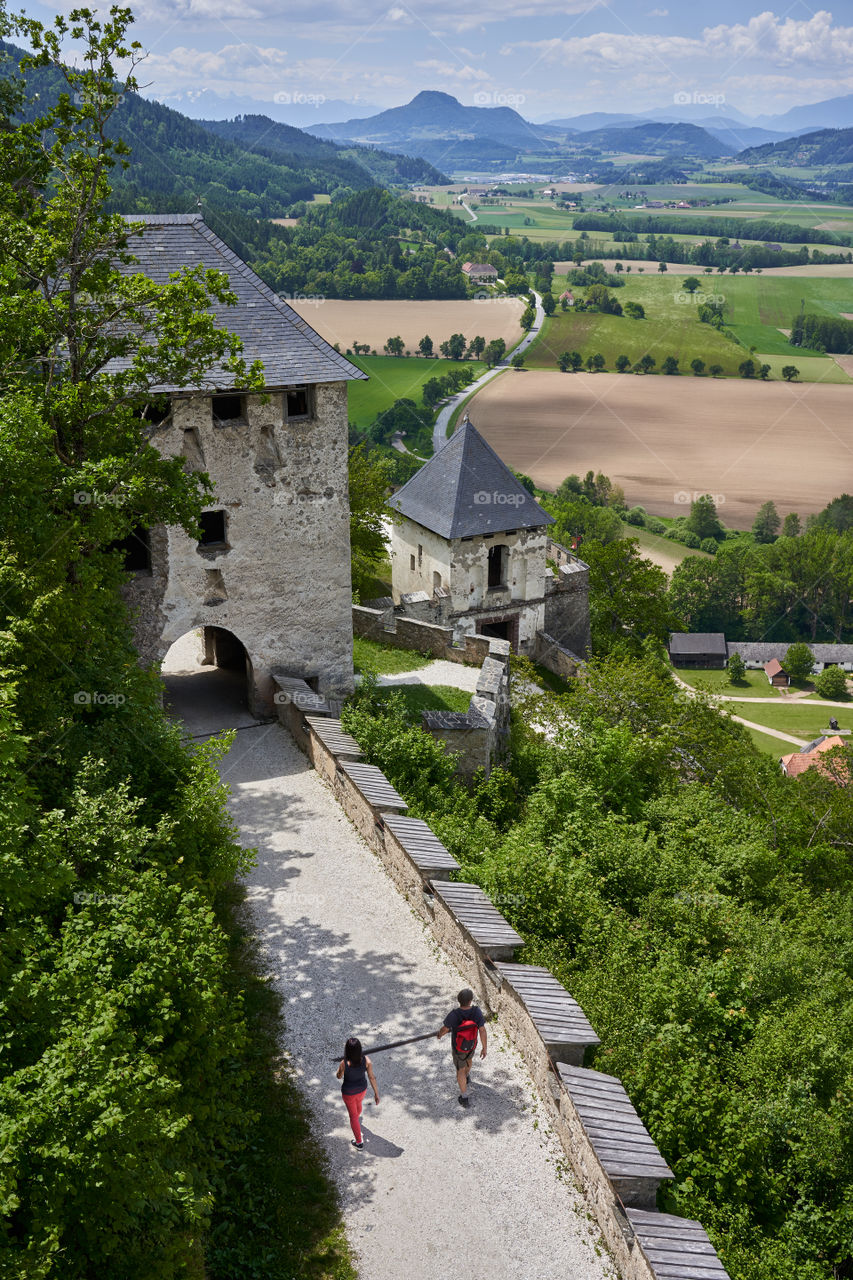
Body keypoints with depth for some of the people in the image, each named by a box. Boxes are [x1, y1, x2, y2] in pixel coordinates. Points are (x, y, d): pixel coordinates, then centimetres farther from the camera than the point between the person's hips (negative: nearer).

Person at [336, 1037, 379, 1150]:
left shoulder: (344, 1063, -36)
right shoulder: (366, 1060, -28)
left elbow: (339, 1077, -14)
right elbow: (371, 1077, -17)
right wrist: (376, 1093, -5)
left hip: (349, 1092, -4)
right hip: (362, 1088, 4)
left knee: (353, 1115, 18)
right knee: (358, 1103, 37)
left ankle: (359, 1143, 31)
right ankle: (356, 1118, 70)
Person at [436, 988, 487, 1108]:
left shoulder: (454, 1014, -38)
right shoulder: (476, 1011, -35)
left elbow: (445, 1029, -20)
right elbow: (482, 1031, -26)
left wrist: (440, 1034, 6)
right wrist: (484, 1048, -10)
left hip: (458, 1047, -2)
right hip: (471, 1044, 2)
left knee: (461, 1070, 20)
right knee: (468, 1058, 36)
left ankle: (464, 1098, 29)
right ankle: (466, 1076, 65)